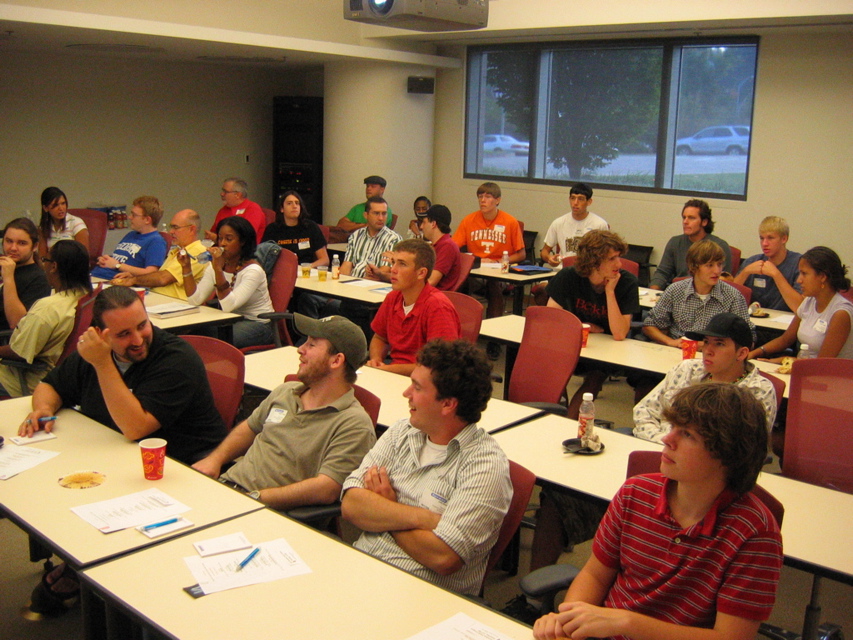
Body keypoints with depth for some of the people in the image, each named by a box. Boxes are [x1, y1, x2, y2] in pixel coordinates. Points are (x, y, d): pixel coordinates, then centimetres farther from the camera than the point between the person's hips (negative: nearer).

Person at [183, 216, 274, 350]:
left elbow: (228, 306, -27)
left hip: (257, 325, -6)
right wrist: (186, 268, -12)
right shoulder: (216, 265, 5)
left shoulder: (253, 270, -16)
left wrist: (218, 269, -31)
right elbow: (195, 299, -4)